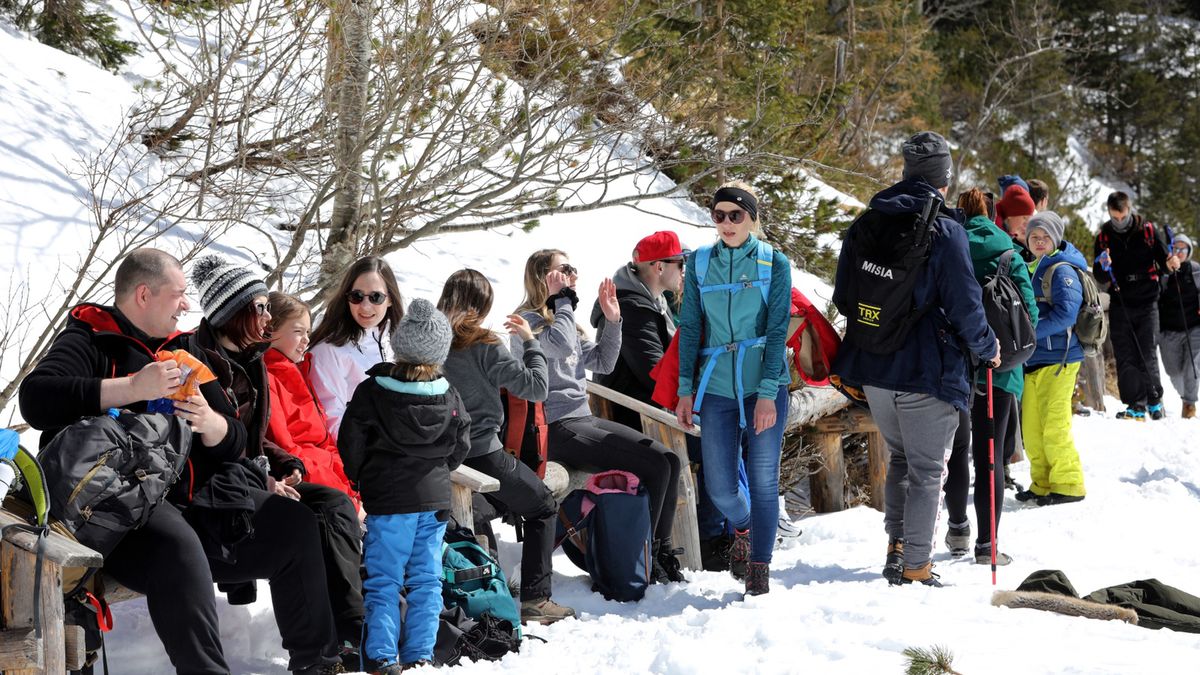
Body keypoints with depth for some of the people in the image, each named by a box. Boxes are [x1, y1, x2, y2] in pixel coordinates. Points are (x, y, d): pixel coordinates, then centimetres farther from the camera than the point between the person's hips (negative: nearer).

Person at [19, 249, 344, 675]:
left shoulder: (181, 350, 20)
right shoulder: (90, 342, 0)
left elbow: (234, 443, 18)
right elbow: (36, 399, -22)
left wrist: (210, 423, -7)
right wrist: (133, 388, -25)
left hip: (196, 497, 7)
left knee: (295, 523, -3)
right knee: (177, 546, -38)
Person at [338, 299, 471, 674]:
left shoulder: (371, 392, -10)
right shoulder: (449, 397, -1)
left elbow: (351, 445, -7)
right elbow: (461, 444, 8)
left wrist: (360, 479, 11)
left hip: (387, 501, -3)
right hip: (434, 498, 3)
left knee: (384, 582, 3)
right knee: (426, 579, 9)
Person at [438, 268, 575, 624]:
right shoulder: (483, 346, -14)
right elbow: (537, 387, -12)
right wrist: (530, 342, 0)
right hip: (483, 454, -6)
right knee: (543, 507, 15)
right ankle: (535, 600, 8)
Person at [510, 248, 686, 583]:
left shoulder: (563, 320, 19)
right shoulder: (527, 320, -8)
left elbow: (603, 362, 21)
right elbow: (563, 347, -27)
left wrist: (612, 320, 9)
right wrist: (561, 299, -15)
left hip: (583, 419, 9)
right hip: (557, 429, -9)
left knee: (670, 459, -4)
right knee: (655, 466, -19)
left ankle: (662, 551, 2)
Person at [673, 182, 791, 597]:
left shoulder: (774, 264, -1)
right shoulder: (699, 264, 7)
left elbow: (777, 331, -6)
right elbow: (690, 328, 9)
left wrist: (767, 394, -13)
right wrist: (685, 389, 4)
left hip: (764, 386, -2)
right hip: (717, 388, 2)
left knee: (763, 481, -2)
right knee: (719, 486, 2)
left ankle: (759, 571, 11)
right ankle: (743, 527, 35)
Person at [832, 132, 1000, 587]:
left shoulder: (865, 225, 5)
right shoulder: (945, 230, -13)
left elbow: (843, 298, 11)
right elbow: (964, 304, -12)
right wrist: (987, 349, 5)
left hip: (872, 369, 6)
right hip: (927, 372, -6)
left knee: (899, 459, 23)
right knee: (927, 470, 4)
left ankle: (896, 549, 21)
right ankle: (915, 568, 6)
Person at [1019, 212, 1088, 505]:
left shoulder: (1062, 271, -10)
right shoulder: (1032, 270, 17)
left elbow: (1066, 313, -21)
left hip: (1058, 358, -9)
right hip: (1033, 359, 9)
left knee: (1054, 426, -9)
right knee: (1031, 427, 10)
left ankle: (1068, 485, 0)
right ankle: (1043, 484, 19)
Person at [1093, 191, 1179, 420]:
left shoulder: (1148, 231, 0)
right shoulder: (1104, 237, 4)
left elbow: (1164, 260, 7)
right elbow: (1100, 277, 4)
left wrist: (1170, 265, -17)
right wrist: (1103, 267, -19)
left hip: (1146, 303, -1)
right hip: (1120, 305, 1)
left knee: (1147, 355, -1)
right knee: (1125, 358, -2)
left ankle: (1154, 400, 14)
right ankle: (1135, 406, 0)